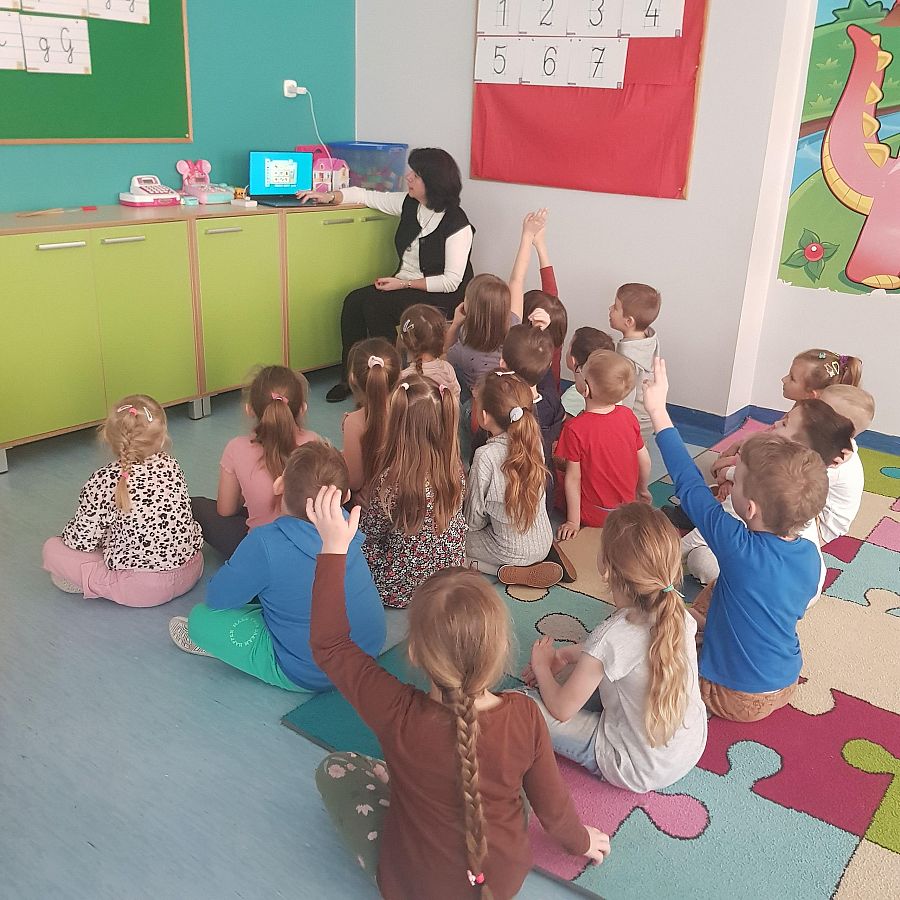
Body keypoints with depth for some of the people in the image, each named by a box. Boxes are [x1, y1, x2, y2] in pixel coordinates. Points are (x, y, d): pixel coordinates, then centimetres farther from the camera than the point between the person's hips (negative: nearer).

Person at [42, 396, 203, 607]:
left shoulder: (104, 481, -16)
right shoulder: (171, 465, -2)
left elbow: (82, 539, -9)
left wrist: (67, 534, 15)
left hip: (139, 588, -4)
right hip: (190, 573, 5)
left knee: (52, 549, 5)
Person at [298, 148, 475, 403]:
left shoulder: (457, 225, -18)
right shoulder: (409, 204, 3)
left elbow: (451, 282, -20)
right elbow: (367, 196, 15)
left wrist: (404, 283, -21)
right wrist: (330, 197, 2)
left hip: (441, 296, -7)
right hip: (404, 283, 7)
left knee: (375, 304, -27)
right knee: (354, 301, -16)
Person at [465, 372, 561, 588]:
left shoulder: (486, 456, -27)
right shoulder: (534, 441, -10)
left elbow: (474, 518, -15)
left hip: (512, 551, -7)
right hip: (544, 544, 7)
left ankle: (513, 572, 0)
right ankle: (532, 566, 13)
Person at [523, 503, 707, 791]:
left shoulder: (609, 639, -31)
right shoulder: (679, 614, -13)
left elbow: (561, 709, -15)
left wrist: (542, 667, 4)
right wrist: (565, 654, 13)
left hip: (638, 771, -6)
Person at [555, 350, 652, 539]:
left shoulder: (575, 428, -25)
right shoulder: (628, 416, -11)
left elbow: (573, 478, -18)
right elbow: (645, 460, -1)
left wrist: (573, 522, -7)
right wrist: (643, 490, 19)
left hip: (594, 515, -4)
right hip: (627, 510, 5)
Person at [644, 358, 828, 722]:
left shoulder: (740, 549, -33)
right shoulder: (809, 556, -14)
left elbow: (690, 486, -24)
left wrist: (658, 412, -17)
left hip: (735, 699, -6)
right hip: (785, 687, 6)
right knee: (715, 588, 21)